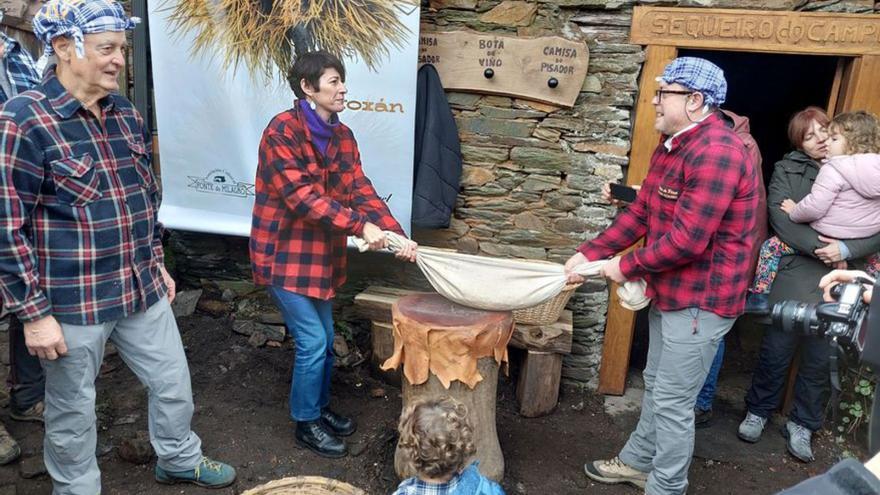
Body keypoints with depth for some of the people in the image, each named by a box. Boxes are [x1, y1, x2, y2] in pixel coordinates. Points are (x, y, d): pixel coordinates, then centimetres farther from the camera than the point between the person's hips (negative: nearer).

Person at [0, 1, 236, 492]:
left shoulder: (128, 114, 6)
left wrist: (156, 263, 17)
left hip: (142, 290, 6)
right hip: (72, 302, -6)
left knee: (174, 382, 19)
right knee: (73, 412, 13)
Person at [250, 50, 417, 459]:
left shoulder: (341, 136, 4)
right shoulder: (283, 130, -18)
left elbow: (360, 190, -2)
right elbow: (302, 196, -25)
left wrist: (396, 234, -16)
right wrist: (361, 226, -30)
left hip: (321, 252, 7)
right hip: (284, 252, -7)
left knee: (326, 339, 15)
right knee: (312, 340, -3)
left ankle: (320, 408, 36)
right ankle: (306, 424, 17)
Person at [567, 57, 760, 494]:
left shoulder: (716, 153, -24)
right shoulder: (671, 145, 9)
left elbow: (686, 240, -28)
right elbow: (640, 212, 9)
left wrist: (626, 266, -15)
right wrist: (589, 253, 1)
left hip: (701, 300, -10)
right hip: (670, 291, 10)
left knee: (673, 401, 2)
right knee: (657, 386, 22)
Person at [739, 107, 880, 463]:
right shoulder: (787, 170, 1)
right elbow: (781, 217, -11)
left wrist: (845, 250, -17)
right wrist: (818, 246, -20)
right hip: (794, 277, -2)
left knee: (821, 359, 11)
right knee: (776, 351, 8)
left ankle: (802, 424, 30)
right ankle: (758, 410, 30)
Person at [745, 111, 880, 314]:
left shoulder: (834, 168, -18)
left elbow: (814, 207, -23)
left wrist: (794, 212, -4)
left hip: (828, 240, -7)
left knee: (771, 246, 4)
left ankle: (759, 298, 6)